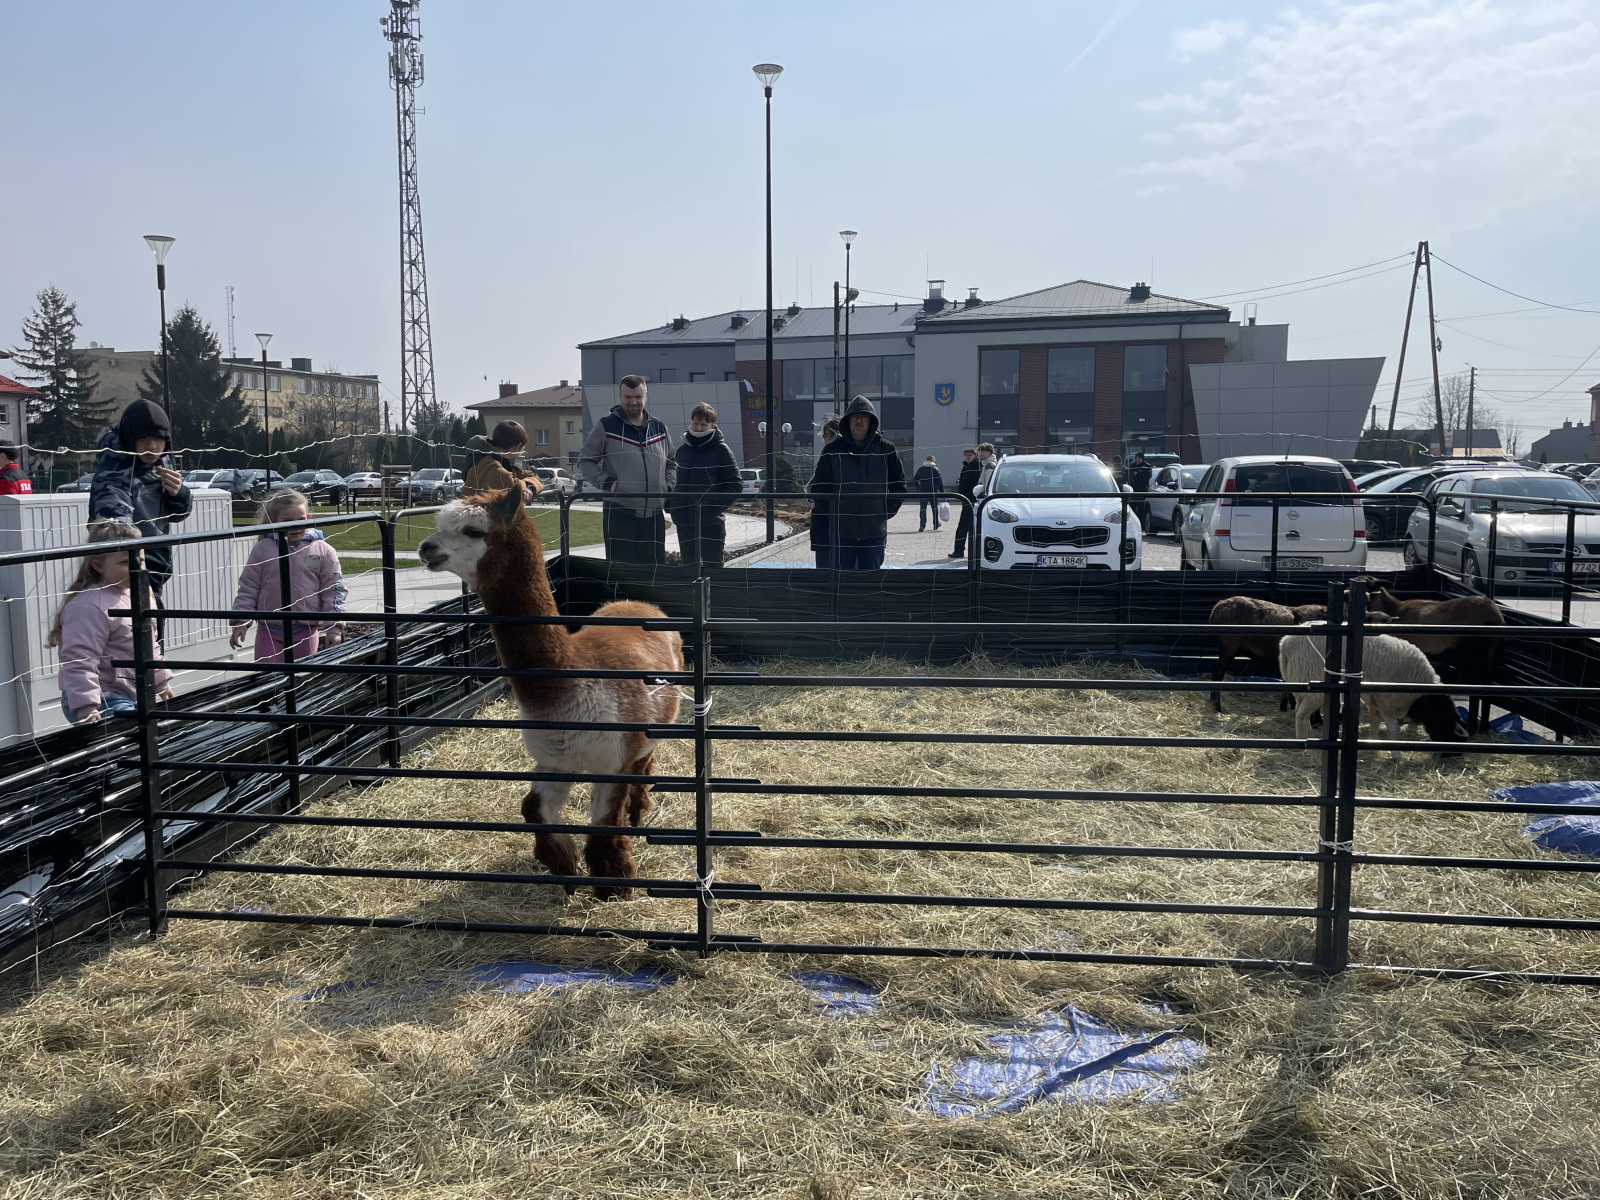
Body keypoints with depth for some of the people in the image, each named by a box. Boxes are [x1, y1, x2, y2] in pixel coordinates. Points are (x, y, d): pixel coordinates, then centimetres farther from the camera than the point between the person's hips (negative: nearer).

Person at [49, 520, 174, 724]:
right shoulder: (89, 607, -18)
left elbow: (150, 646, 27)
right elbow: (78, 660, -22)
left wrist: (162, 682, 28)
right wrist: (86, 707, -27)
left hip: (132, 699, 10)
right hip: (105, 704, -10)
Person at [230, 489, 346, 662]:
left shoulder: (323, 550, -1)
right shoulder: (263, 549, 1)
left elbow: (333, 590, 0)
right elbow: (248, 588, 5)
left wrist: (334, 627, -5)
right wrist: (241, 622, -1)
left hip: (306, 631, 0)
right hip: (269, 630, 0)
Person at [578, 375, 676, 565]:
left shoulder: (659, 428, 13)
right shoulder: (606, 426, 0)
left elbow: (671, 464, 25)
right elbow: (585, 461, 4)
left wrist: (668, 486, 7)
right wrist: (606, 482, -10)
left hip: (654, 514, 4)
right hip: (619, 512, -4)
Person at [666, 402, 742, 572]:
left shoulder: (721, 450, -3)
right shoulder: (682, 451, 12)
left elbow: (735, 485, -6)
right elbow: (673, 482, 23)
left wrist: (715, 506, -17)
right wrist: (671, 504, 4)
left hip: (711, 523, -5)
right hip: (684, 523, 5)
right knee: (689, 568, 12)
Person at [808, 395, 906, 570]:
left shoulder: (887, 451, 3)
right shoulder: (832, 451, 2)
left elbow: (899, 486, 10)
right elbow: (819, 487, 8)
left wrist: (885, 512, 2)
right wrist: (834, 513, 2)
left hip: (875, 531, 1)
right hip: (841, 532, 0)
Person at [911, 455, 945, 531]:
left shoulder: (920, 469, 6)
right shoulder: (935, 469, -1)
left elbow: (914, 481, 9)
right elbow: (940, 482, -5)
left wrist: (919, 488, 21)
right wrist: (942, 492, 1)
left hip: (922, 492, 1)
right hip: (933, 492, -1)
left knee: (922, 508, 1)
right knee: (935, 508, 12)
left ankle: (922, 525, -14)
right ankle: (936, 525, 17)